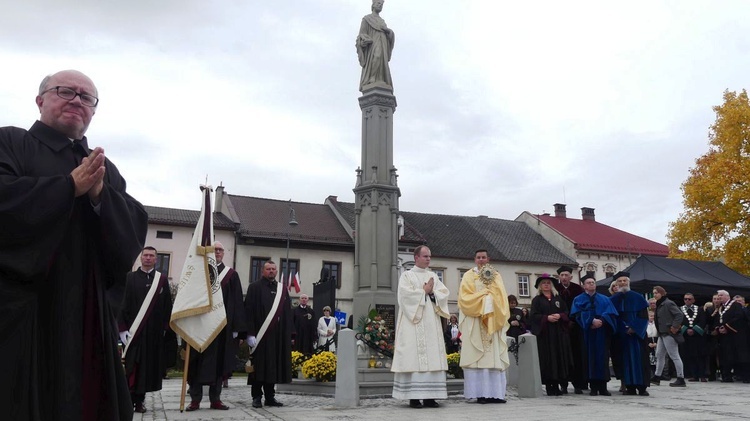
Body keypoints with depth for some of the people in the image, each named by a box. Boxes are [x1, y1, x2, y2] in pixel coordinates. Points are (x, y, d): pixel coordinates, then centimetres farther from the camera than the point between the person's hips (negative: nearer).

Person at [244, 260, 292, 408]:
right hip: (260, 334, -4)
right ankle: (256, 397, 7)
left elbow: (288, 314, 13)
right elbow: (249, 311, -6)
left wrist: (288, 334, 6)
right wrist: (250, 333, -15)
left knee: (273, 366, 7)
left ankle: (270, 397, 14)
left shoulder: (282, 289, 14)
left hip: (278, 335, 4)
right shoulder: (255, 288, 1)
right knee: (259, 366, 0)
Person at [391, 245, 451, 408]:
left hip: (431, 324, 5)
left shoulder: (433, 276, 17)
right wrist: (424, 291, -6)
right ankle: (413, 396, -6)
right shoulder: (407, 275, 3)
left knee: (432, 357, 0)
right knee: (414, 357, -8)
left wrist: (432, 292, -10)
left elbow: (444, 294, 7)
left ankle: (429, 396, 2)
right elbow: (406, 294, -12)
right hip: (413, 323, -5)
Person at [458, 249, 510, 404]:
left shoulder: (496, 276, 15)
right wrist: (483, 296, -9)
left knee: (495, 357, -2)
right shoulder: (469, 276, 6)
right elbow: (465, 298, -4)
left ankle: (495, 393, -2)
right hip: (475, 323, -3)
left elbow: (502, 298, 10)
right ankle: (480, 394, -8)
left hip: (494, 322, 3)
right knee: (478, 358, -8)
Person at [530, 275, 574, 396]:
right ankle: (549, 386, -1)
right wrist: (547, 318, -16)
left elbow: (566, 312, 9)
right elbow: (534, 315, -4)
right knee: (547, 359, -5)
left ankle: (556, 385, 7)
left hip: (558, 333, 3)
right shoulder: (537, 300, 5)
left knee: (559, 358, 1)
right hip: (544, 334, -3)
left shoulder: (558, 299, 15)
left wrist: (559, 316, -11)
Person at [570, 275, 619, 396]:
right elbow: (578, 314, -7)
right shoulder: (578, 300, 8)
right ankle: (594, 387, -2)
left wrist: (601, 320, -17)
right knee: (590, 358, -4)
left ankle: (603, 387, 1)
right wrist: (592, 321, -20)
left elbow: (611, 313, 1)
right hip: (587, 334, -2)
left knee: (603, 358, -1)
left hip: (602, 333, 2)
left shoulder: (604, 299, 15)